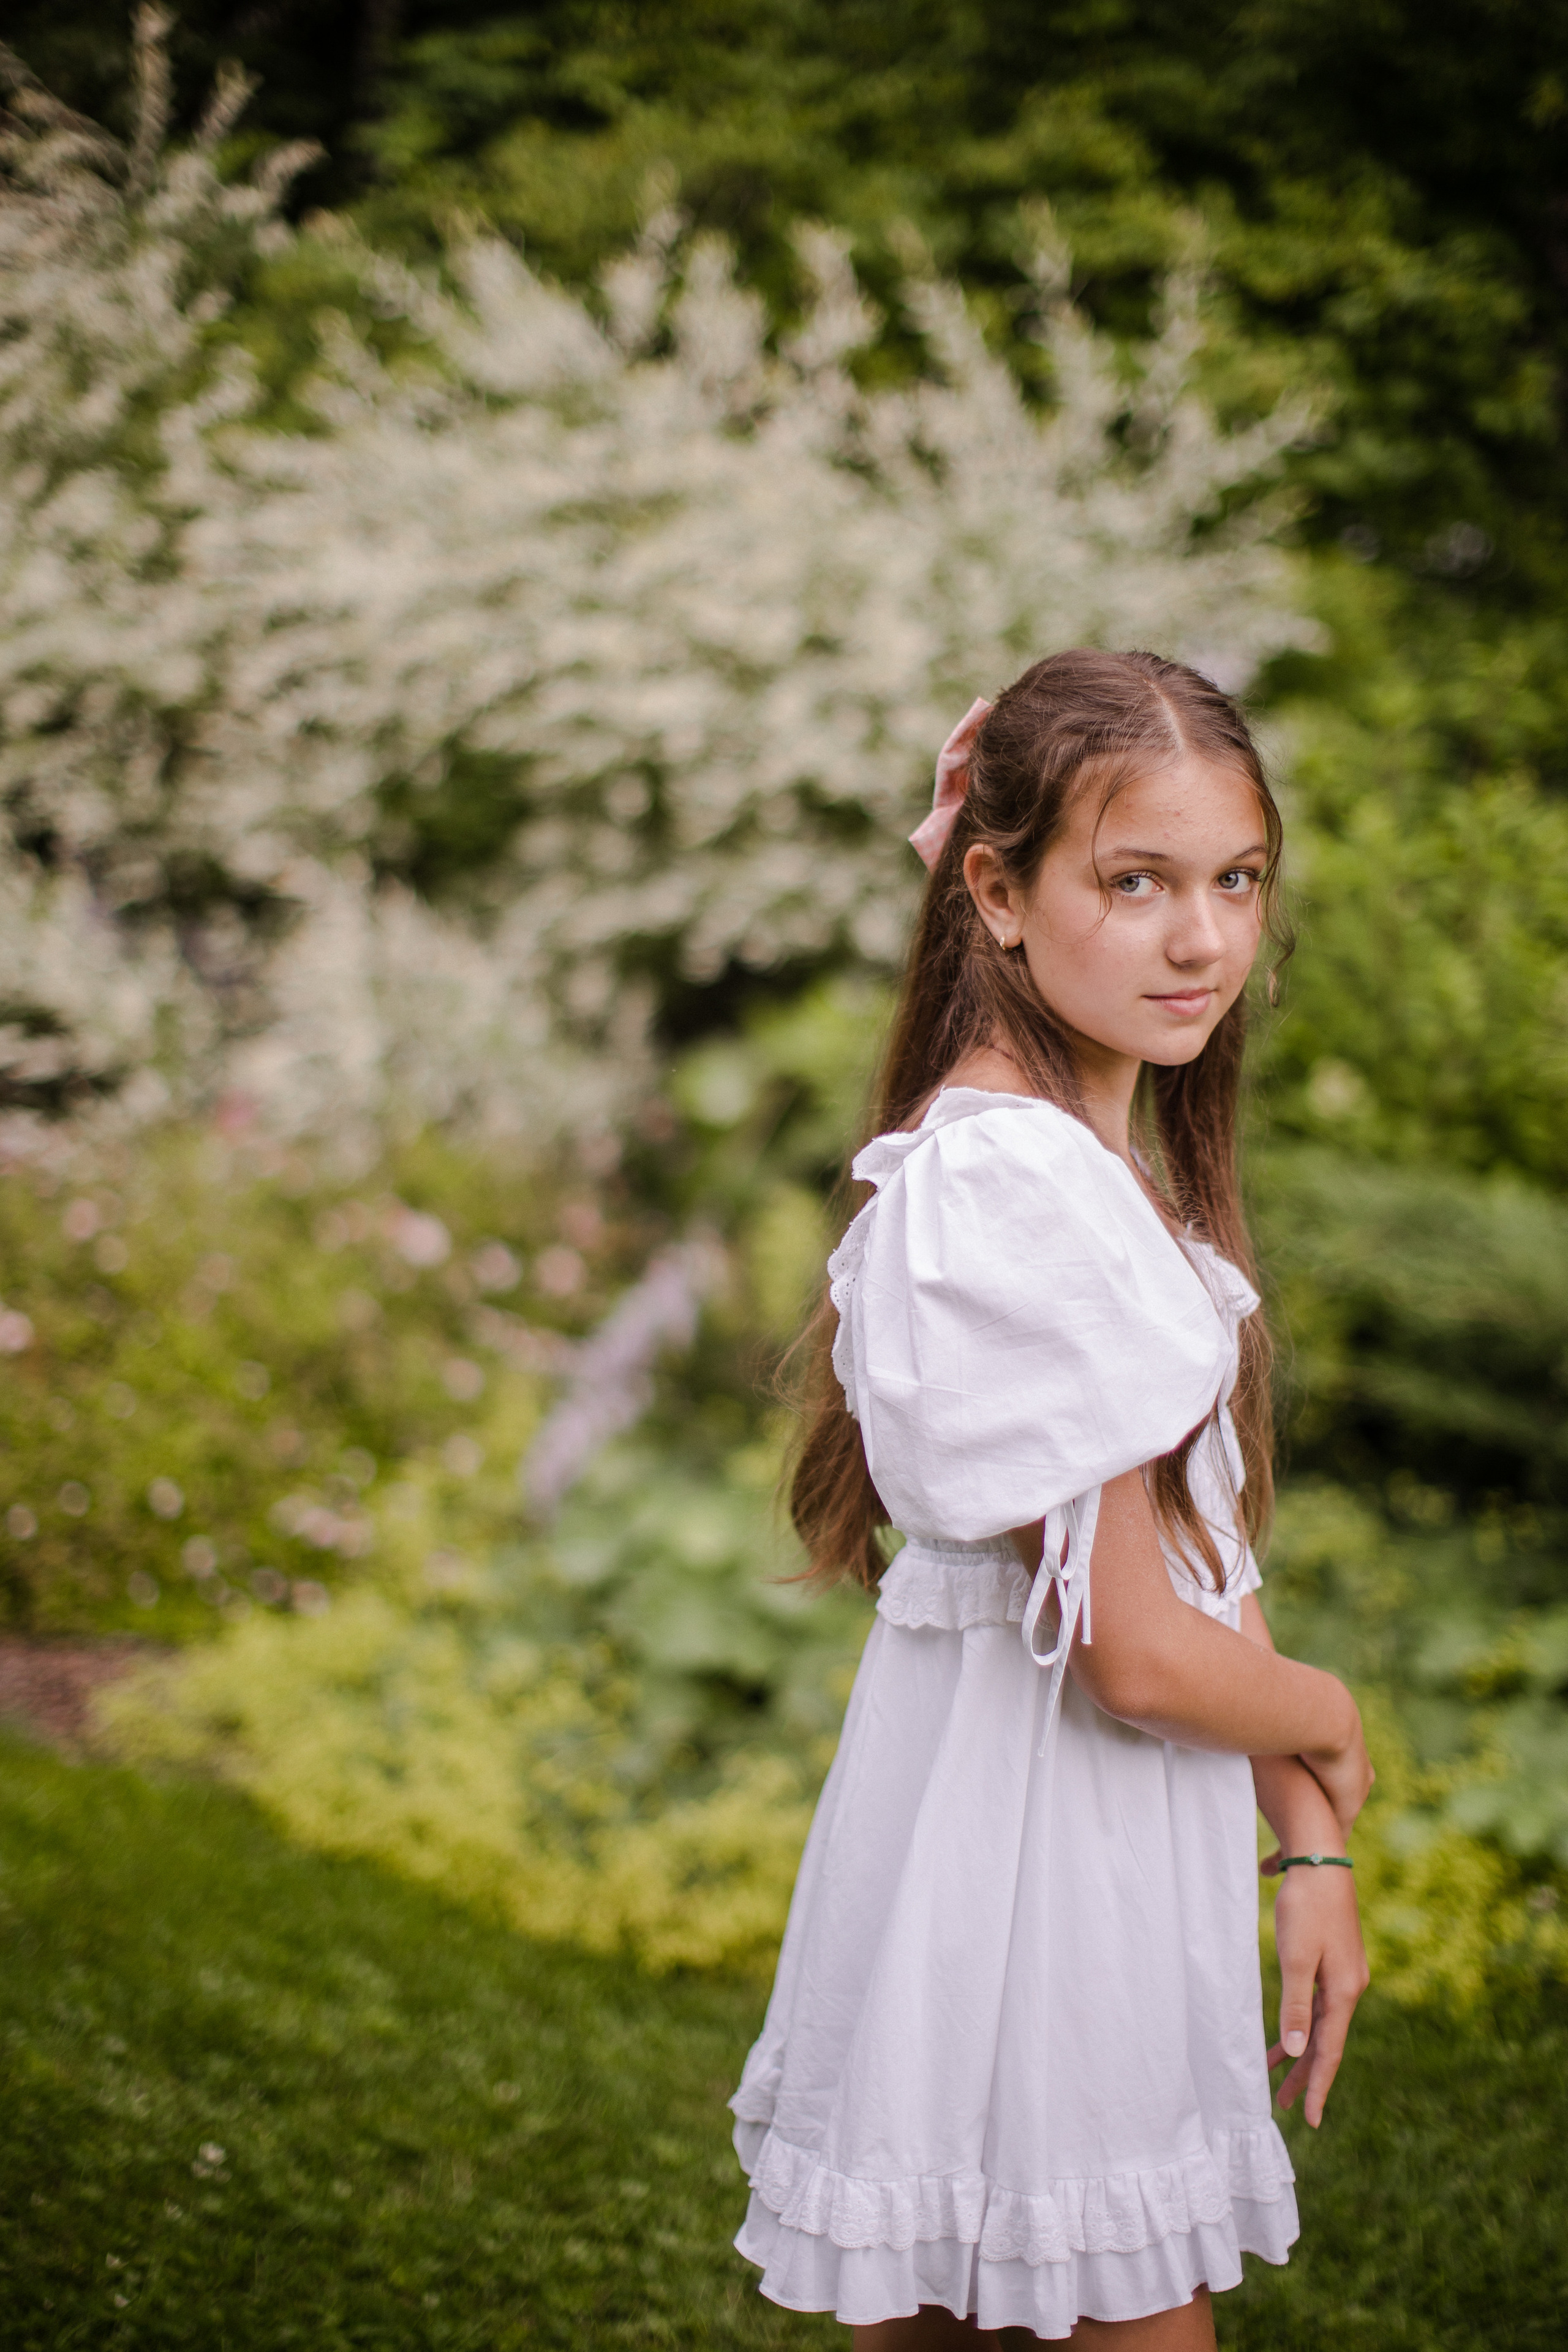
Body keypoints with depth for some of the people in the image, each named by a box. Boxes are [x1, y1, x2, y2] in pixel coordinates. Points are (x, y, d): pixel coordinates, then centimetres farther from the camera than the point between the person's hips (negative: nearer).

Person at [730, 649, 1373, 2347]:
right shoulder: (1014, 1188, -23)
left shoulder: (1118, 1155, 9)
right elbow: (1138, 1648, -23)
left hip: (1128, 1813, 9)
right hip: (1037, 1829, -9)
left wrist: (1307, 1845, 7)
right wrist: (1328, 1727, -4)